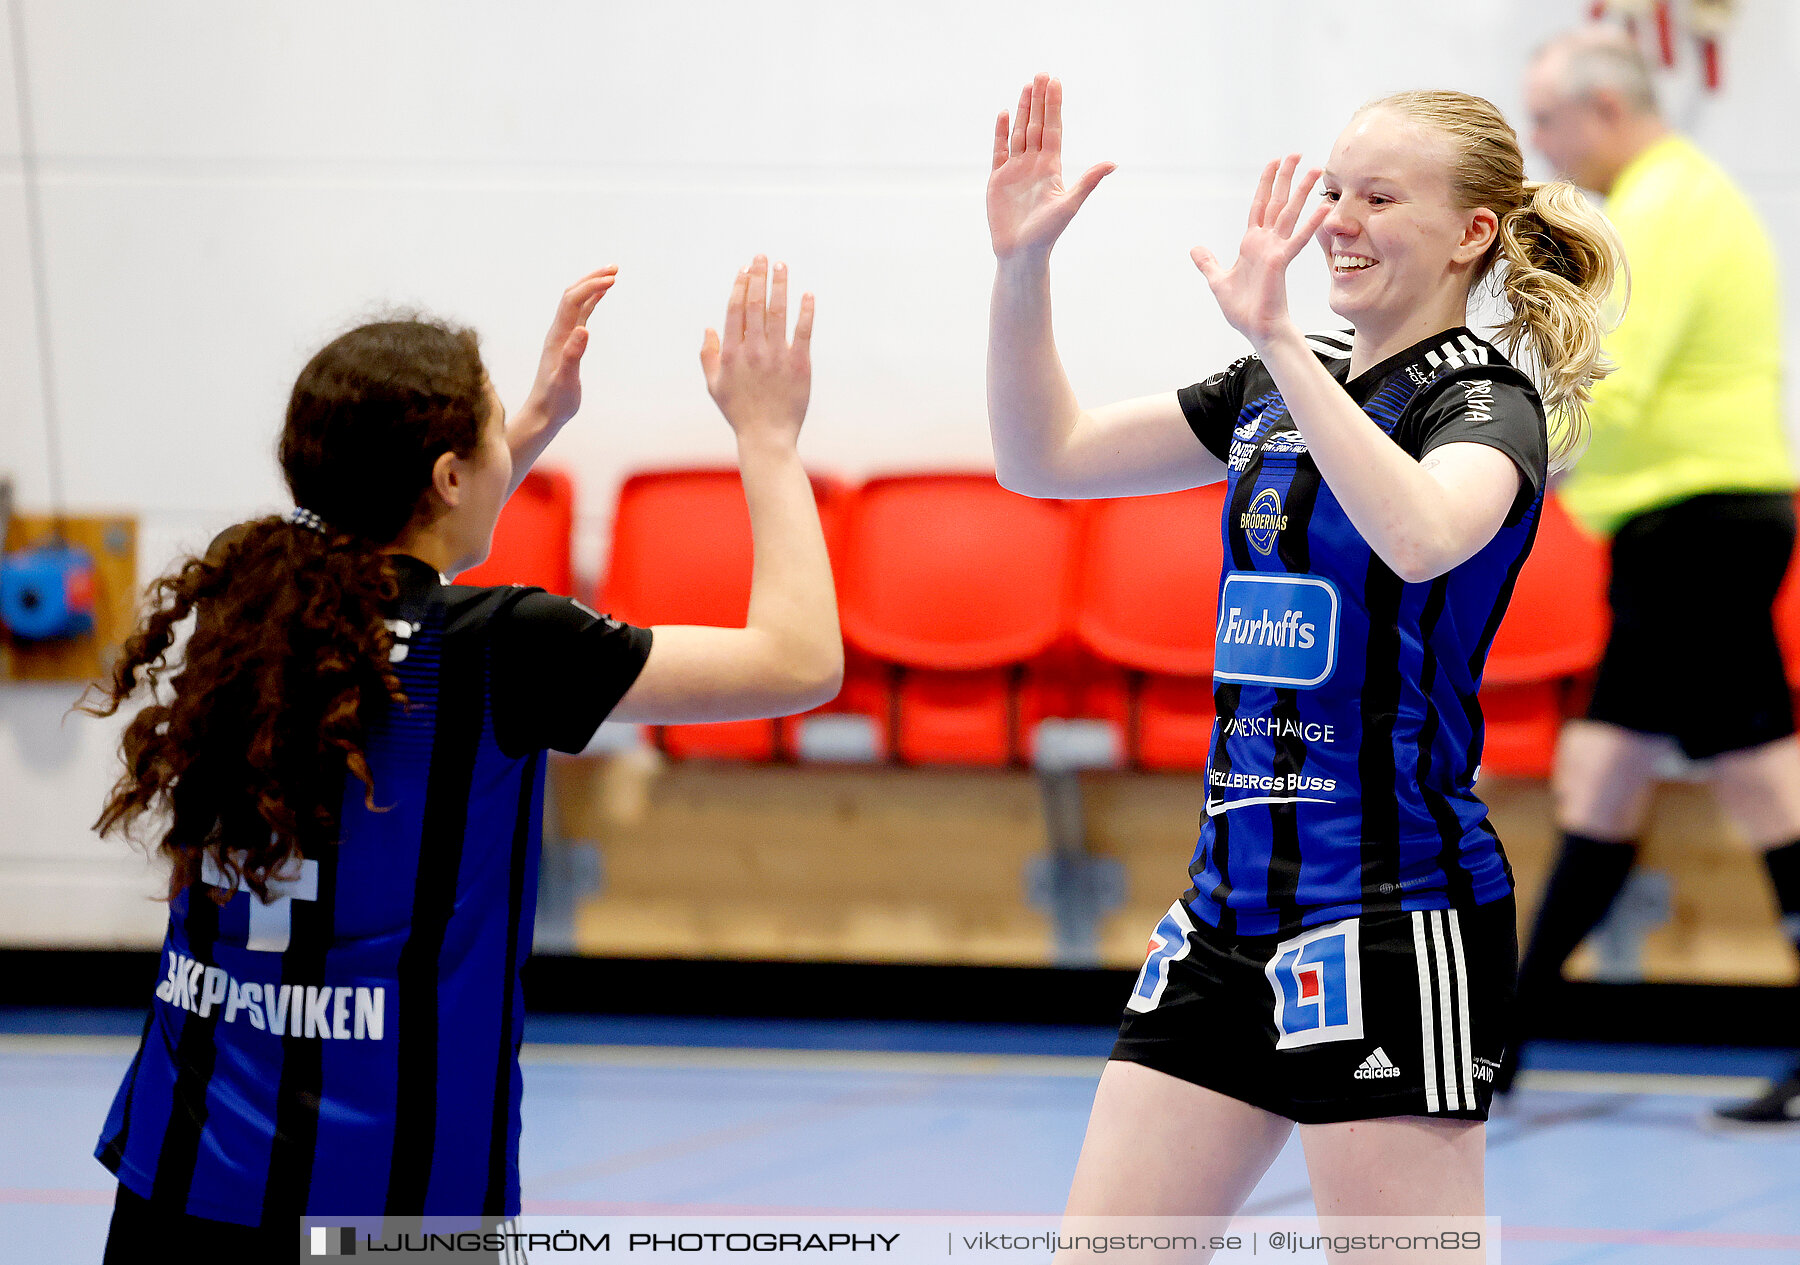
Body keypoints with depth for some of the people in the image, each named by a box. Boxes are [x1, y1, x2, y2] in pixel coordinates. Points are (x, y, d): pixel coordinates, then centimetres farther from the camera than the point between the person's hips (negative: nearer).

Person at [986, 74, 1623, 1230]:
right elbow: (1044, 458, 15)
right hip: (1232, 899, 8)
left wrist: (1275, 334, -37)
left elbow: (1421, 536, -32)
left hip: (1390, 908, -8)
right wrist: (1022, 266, 1)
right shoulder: (1278, 389, 14)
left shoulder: (1485, 404, -8)